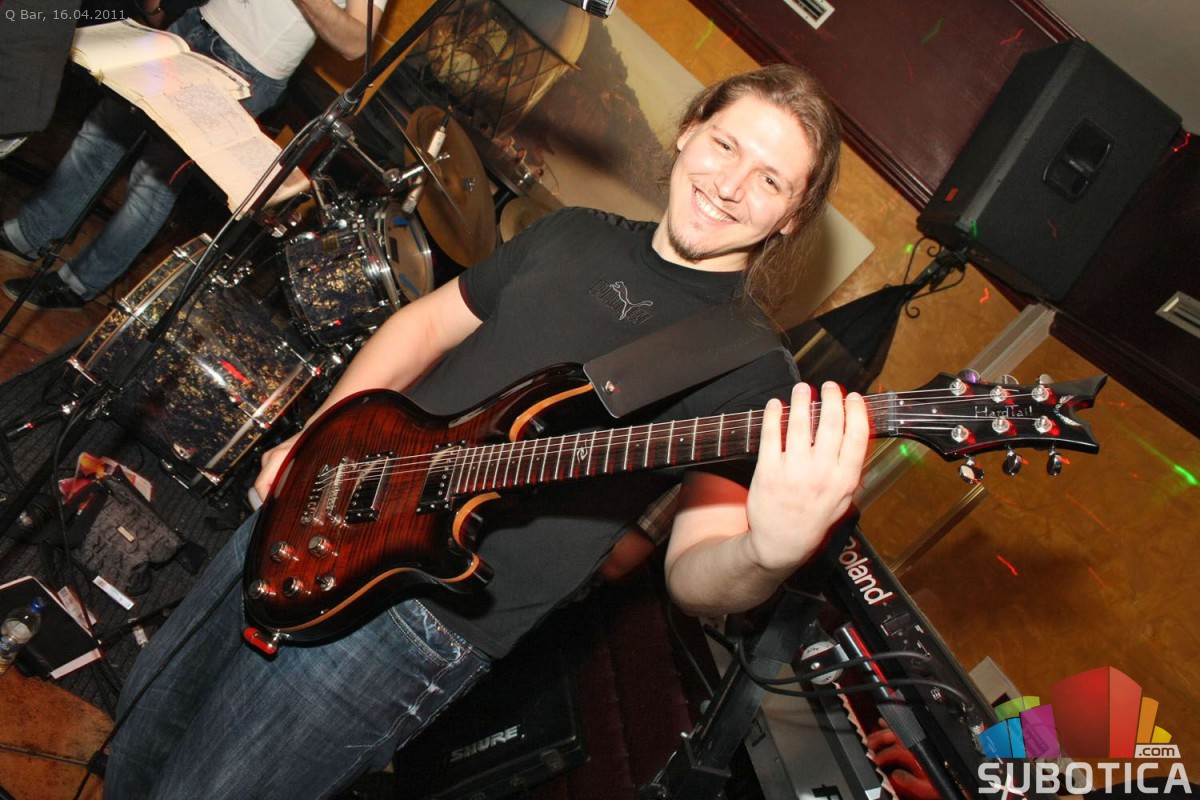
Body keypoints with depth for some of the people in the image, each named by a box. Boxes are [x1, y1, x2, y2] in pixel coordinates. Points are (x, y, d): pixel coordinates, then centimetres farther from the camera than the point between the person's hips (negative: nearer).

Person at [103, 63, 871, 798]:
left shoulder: (754, 368, -11)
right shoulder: (576, 232, 6)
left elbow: (694, 573, -18)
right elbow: (427, 321, 13)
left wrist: (773, 550, -41)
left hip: (422, 623, -6)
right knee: (141, 732, 24)